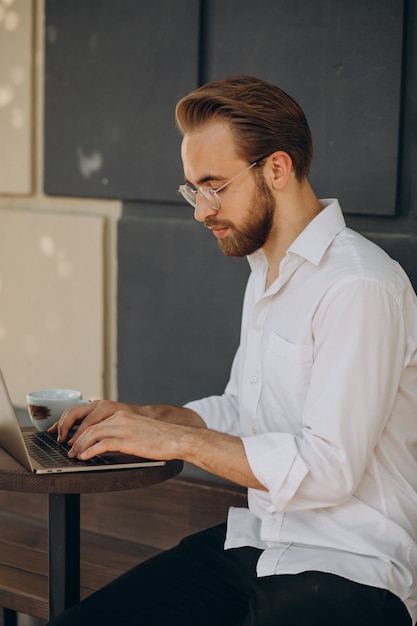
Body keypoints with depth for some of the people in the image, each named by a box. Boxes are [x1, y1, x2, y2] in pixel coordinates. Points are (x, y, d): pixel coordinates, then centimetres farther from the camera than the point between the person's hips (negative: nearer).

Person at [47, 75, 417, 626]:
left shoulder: (359, 288, -18)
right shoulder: (267, 273, 14)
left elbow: (328, 467, -21)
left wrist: (177, 440, -16)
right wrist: (139, 416, 7)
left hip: (349, 567, -8)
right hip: (256, 539, 8)